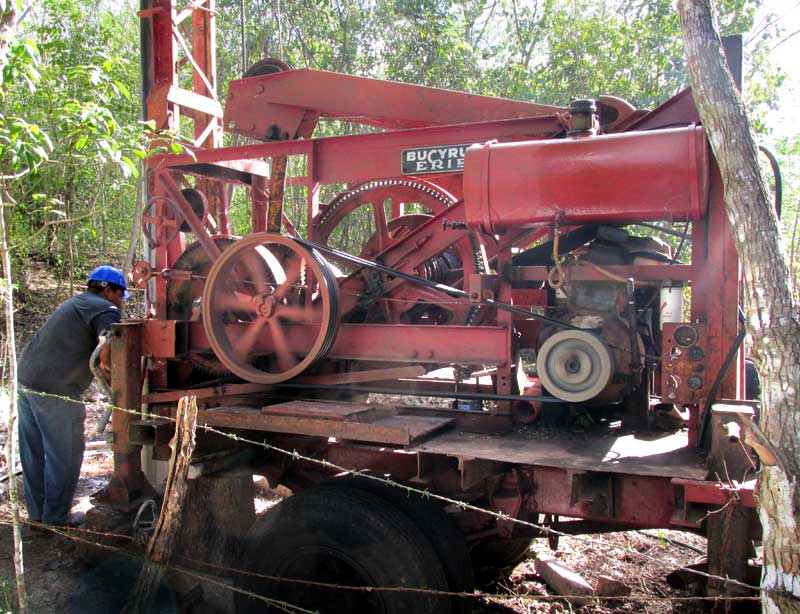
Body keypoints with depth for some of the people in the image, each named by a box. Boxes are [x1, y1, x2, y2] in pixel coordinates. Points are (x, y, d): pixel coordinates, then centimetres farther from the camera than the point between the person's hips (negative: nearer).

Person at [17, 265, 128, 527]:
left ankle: (37, 512, 29)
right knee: (64, 456, 3)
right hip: (56, 390, -9)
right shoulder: (105, 309, -8)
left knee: (33, 452, 16)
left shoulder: (76, 303, 22)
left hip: (27, 378, 10)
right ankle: (55, 519, 12)